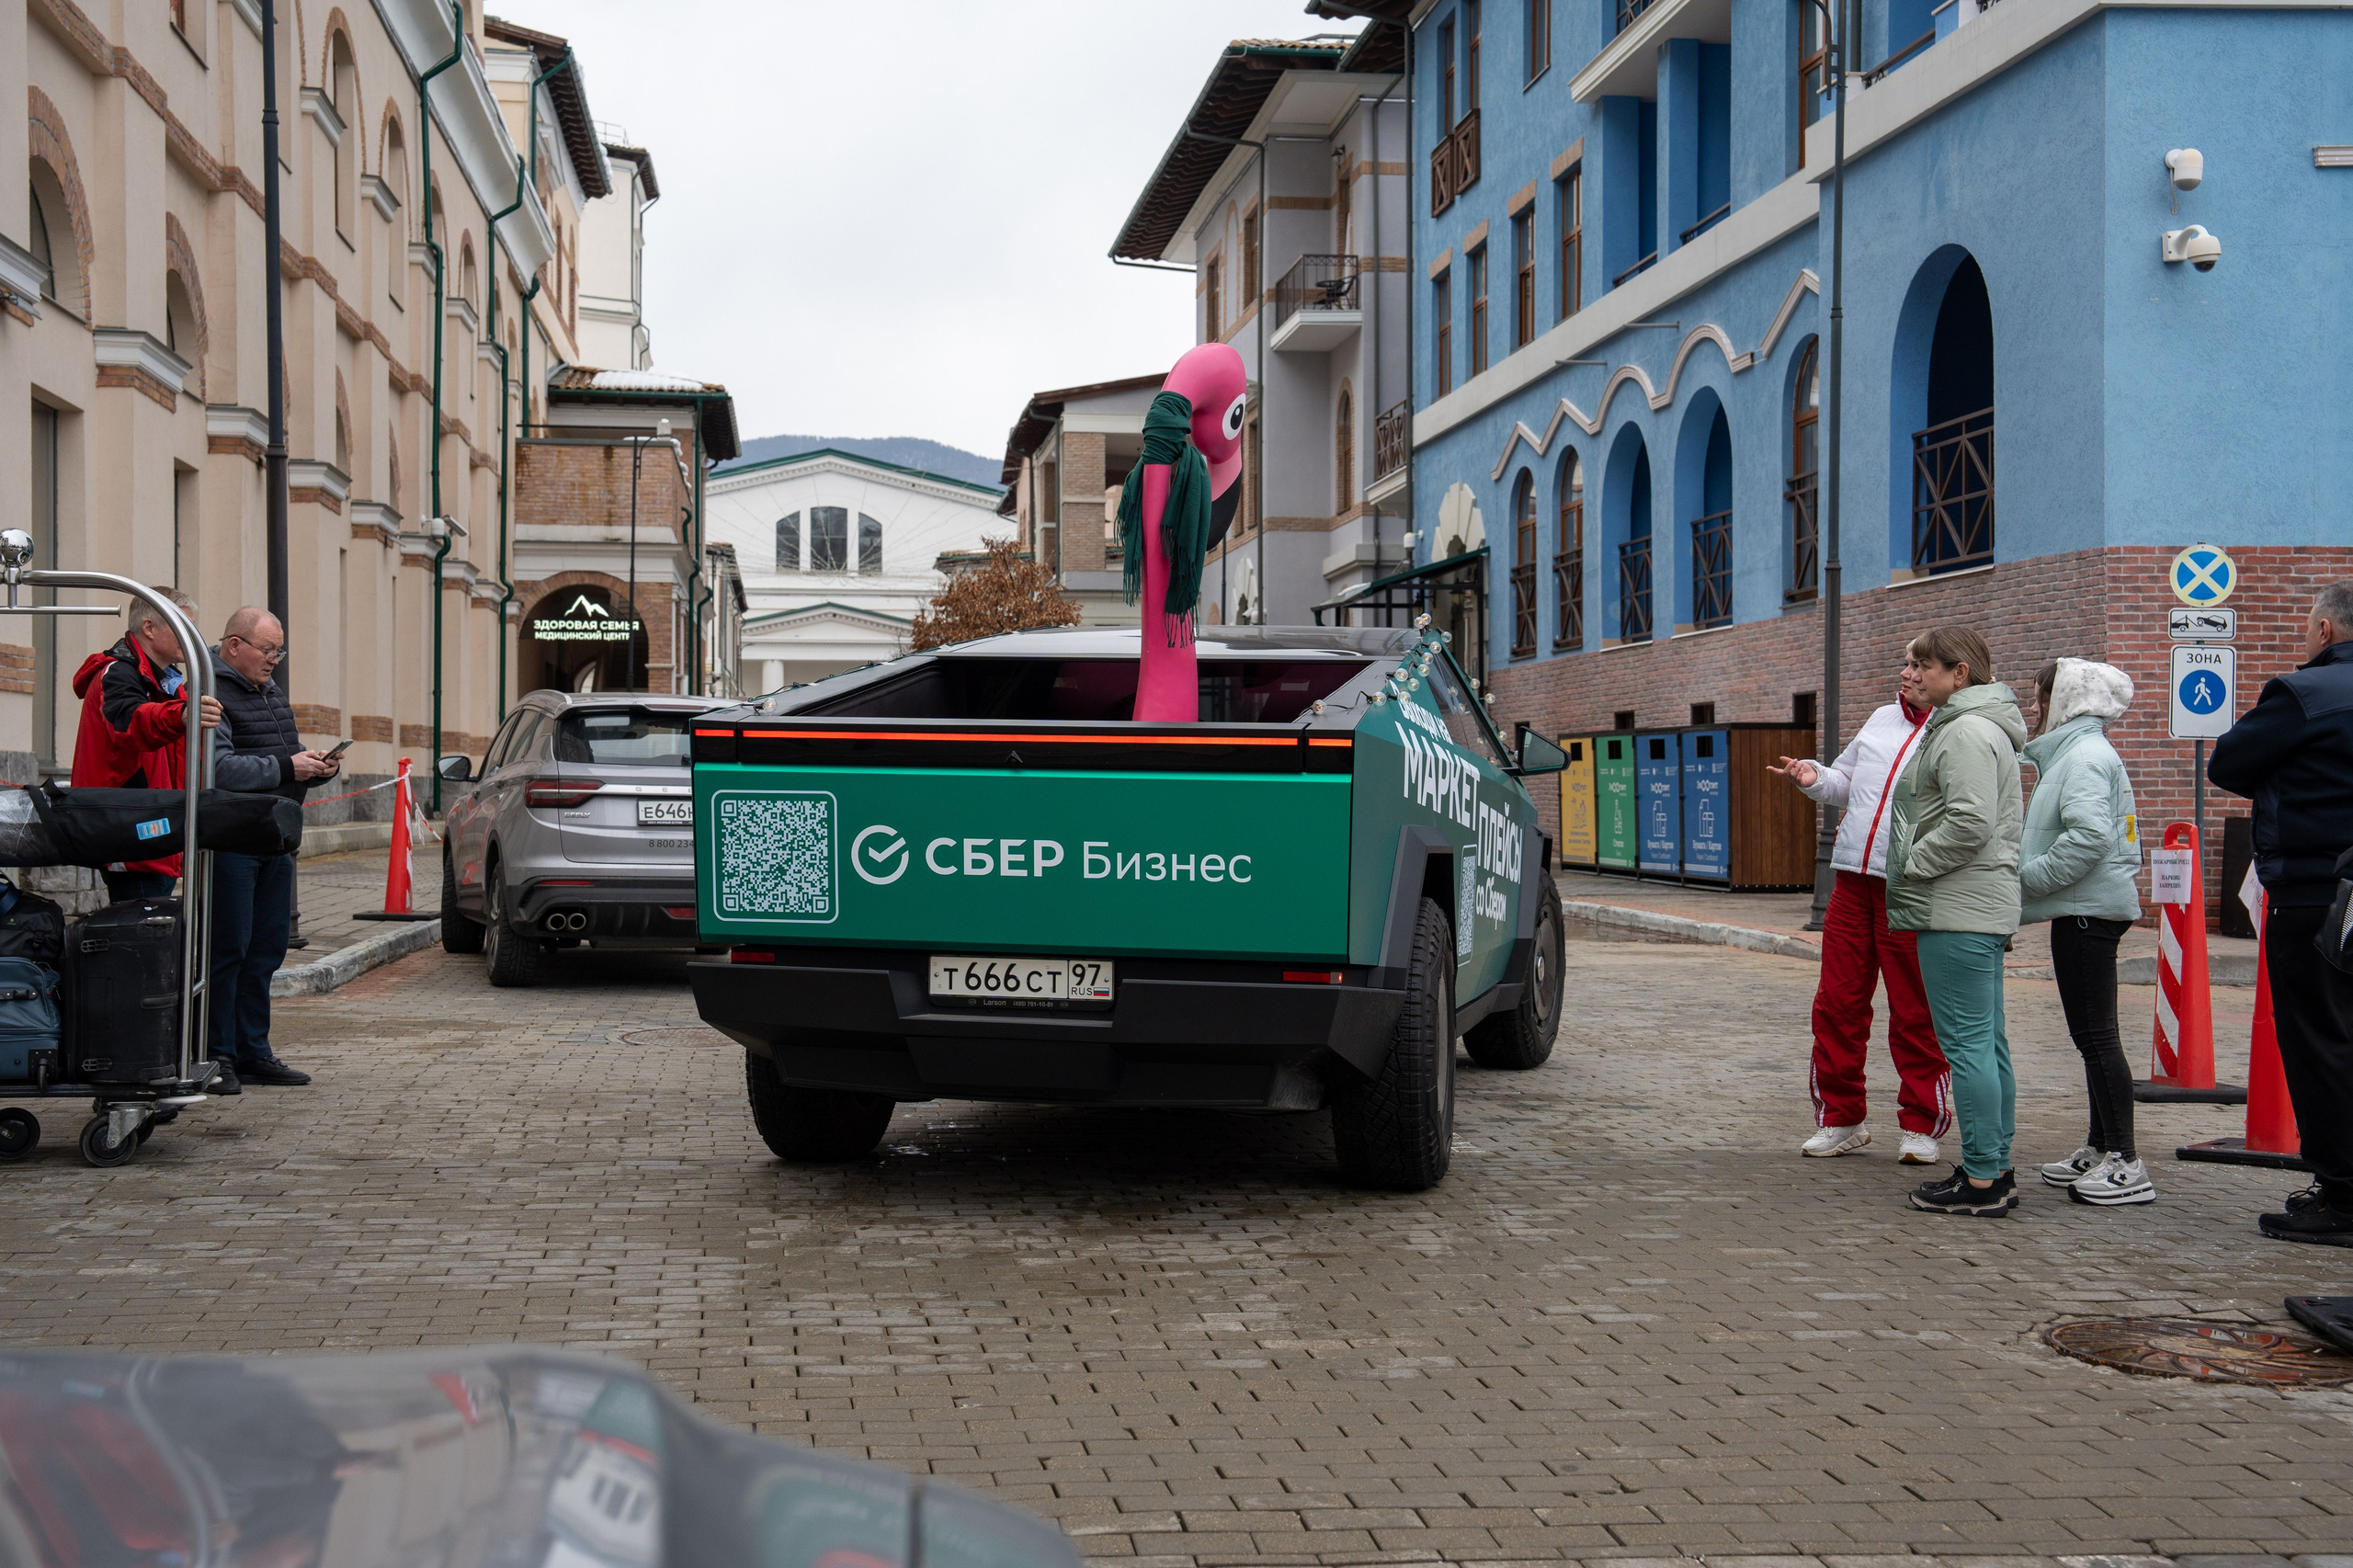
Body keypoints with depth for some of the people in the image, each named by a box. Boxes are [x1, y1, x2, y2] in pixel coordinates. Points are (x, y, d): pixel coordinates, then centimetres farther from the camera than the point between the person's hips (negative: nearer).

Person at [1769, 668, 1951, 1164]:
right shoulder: (1881, 720, 16)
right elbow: (1844, 783, 28)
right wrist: (1814, 777, 8)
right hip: (1854, 881, 6)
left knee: (1915, 1013, 1)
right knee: (1837, 1002, 9)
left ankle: (1921, 1126, 14)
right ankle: (1840, 1118, 21)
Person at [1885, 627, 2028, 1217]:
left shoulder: (1967, 732, -14)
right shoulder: (1987, 727, 20)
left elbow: (1970, 823, -23)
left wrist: (1911, 865, -11)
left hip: (1959, 911, -11)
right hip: (1985, 906, 11)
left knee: (1967, 1043, -9)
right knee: (1988, 1041, 13)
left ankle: (1981, 1181, -7)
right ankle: (1996, 1169, 18)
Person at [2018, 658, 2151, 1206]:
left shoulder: (2086, 756, -14)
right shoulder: (2071, 752, 19)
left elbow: (2090, 836, -26)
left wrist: (2026, 877, -19)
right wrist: (2028, 873, 14)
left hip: (2088, 911, -11)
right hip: (2084, 909, 11)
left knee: (2096, 1036, -9)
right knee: (2092, 1035, 15)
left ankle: (2125, 1164, -8)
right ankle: (2099, 1149, 23)